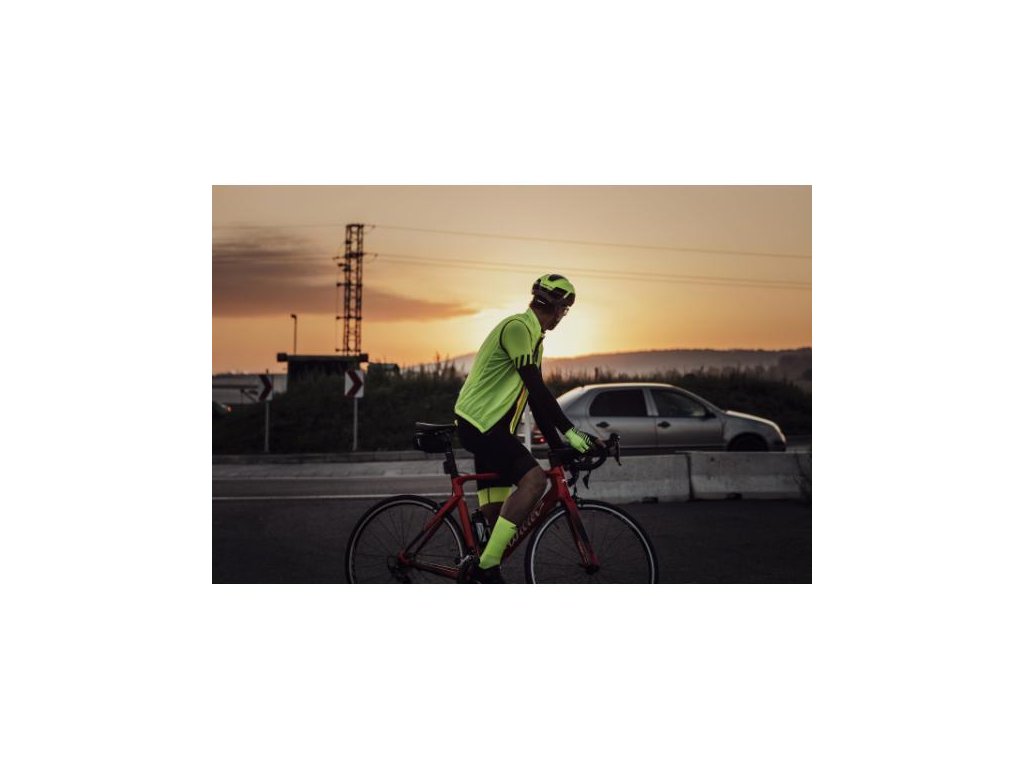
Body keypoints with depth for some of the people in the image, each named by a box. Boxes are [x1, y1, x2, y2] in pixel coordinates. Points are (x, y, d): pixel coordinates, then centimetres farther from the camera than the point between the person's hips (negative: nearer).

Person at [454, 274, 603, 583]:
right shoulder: (517, 327, -14)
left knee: (495, 515, 11)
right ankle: (485, 565, -23)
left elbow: (536, 396, 18)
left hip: (489, 428, 11)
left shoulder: (534, 337, 18)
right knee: (534, 479, -25)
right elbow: (536, 388, -22)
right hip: (479, 424, -11)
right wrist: (570, 432, -23)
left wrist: (558, 447, 14)